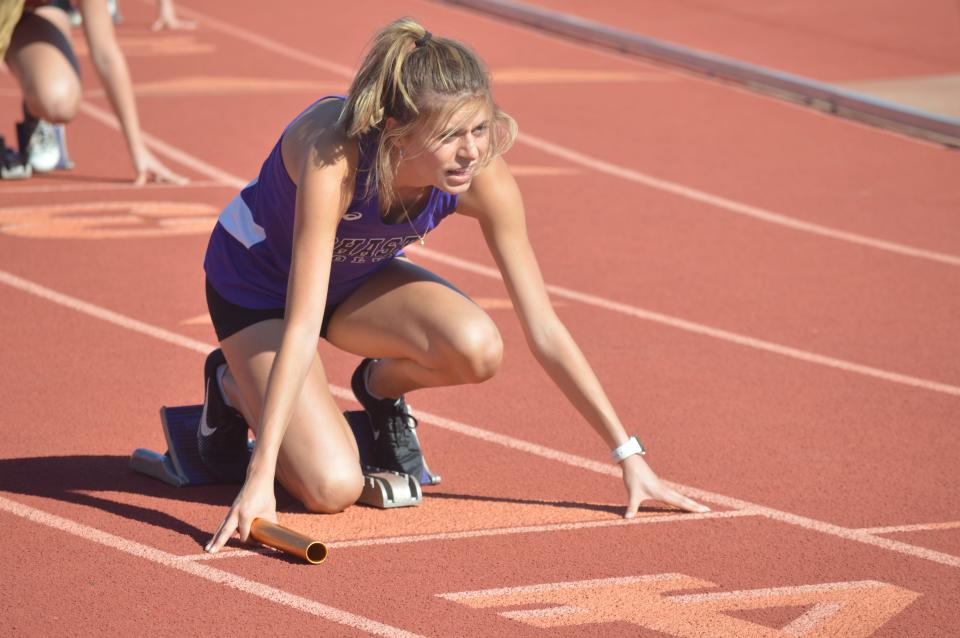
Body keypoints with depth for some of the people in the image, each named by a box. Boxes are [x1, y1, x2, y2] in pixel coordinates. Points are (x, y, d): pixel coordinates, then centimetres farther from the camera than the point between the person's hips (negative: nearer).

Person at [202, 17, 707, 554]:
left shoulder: (483, 177, -26)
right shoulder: (334, 157, -40)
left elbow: (545, 331, -18)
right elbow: (302, 328, -41)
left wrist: (629, 453, -18)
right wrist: (260, 476, -45)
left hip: (359, 279, 4)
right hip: (255, 285, -4)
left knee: (477, 348, -28)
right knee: (333, 487, -21)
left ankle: (380, 387, 7)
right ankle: (234, 385, 10)